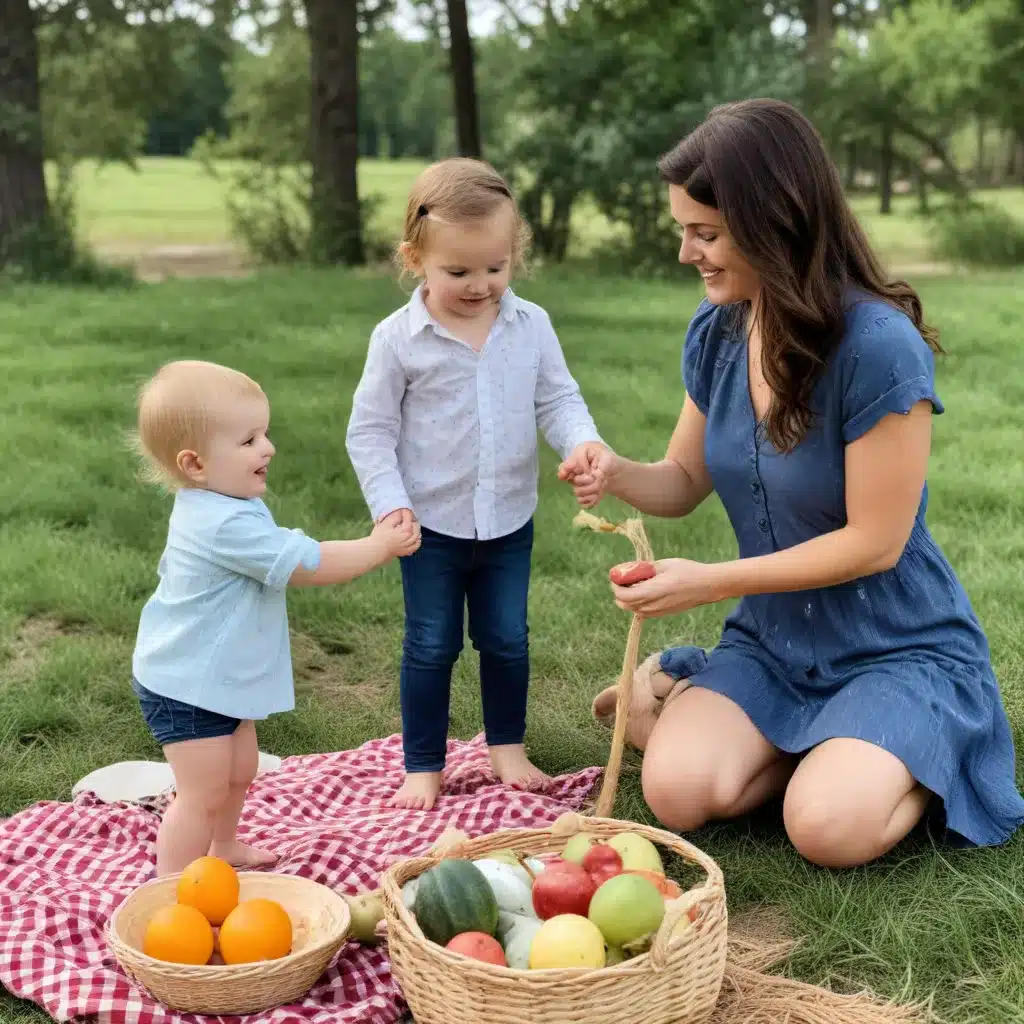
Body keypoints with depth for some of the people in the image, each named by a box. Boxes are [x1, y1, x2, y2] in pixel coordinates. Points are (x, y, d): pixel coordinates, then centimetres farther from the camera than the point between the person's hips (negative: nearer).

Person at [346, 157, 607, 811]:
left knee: (507, 639, 15)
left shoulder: (531, 325, -3)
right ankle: (424, 764, 21)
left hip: (509, 519, 3)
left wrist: (582, 440, -22)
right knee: (432, 645, 7)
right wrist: (389, 502, -16)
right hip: (432, 523, -2)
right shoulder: (399, 338, -11)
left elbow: (558, 398, 0)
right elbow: (370, 430, -6)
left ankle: (508, 747, 33)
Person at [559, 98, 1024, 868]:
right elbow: (686, 482, 8)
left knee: (829, 827, -26)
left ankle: (910, 765, 6)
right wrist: (619, 475, -15)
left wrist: (712, 581, -20)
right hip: (771, 644, 4)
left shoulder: (880, 347, -24)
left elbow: (874, 543, -20)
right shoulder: (716, 331, -3)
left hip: (898, 651, -4)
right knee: (677, 792, -21)